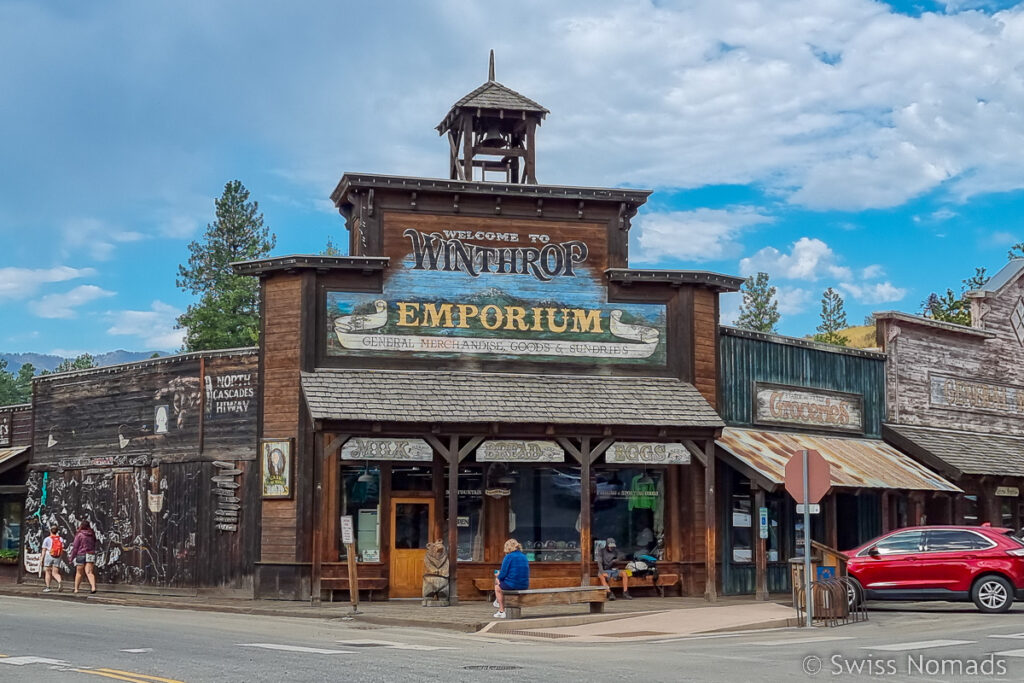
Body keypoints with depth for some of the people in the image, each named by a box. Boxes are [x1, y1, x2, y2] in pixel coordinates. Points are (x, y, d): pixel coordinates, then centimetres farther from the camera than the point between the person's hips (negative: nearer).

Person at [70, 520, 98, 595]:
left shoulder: (79, 535, -7)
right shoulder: (92, 535, 8)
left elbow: (75, 547, -5)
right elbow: (94, 546, 16)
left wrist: (72, 556, 3)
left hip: (81, 555, -3)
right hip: (91, 555, 3)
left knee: (79, 573, 10)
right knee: (89, 572, -5)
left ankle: (76, 588, 17)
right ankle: (93, 587, -23)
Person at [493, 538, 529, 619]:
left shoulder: (509, 557, -10)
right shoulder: (524, 557, 10)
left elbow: (503, 575, -12)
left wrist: (498, 575, 14)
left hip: (512, 585, -7)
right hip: (525, 585, 7)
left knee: (497, 587, 24)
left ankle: (502, 611, 22)